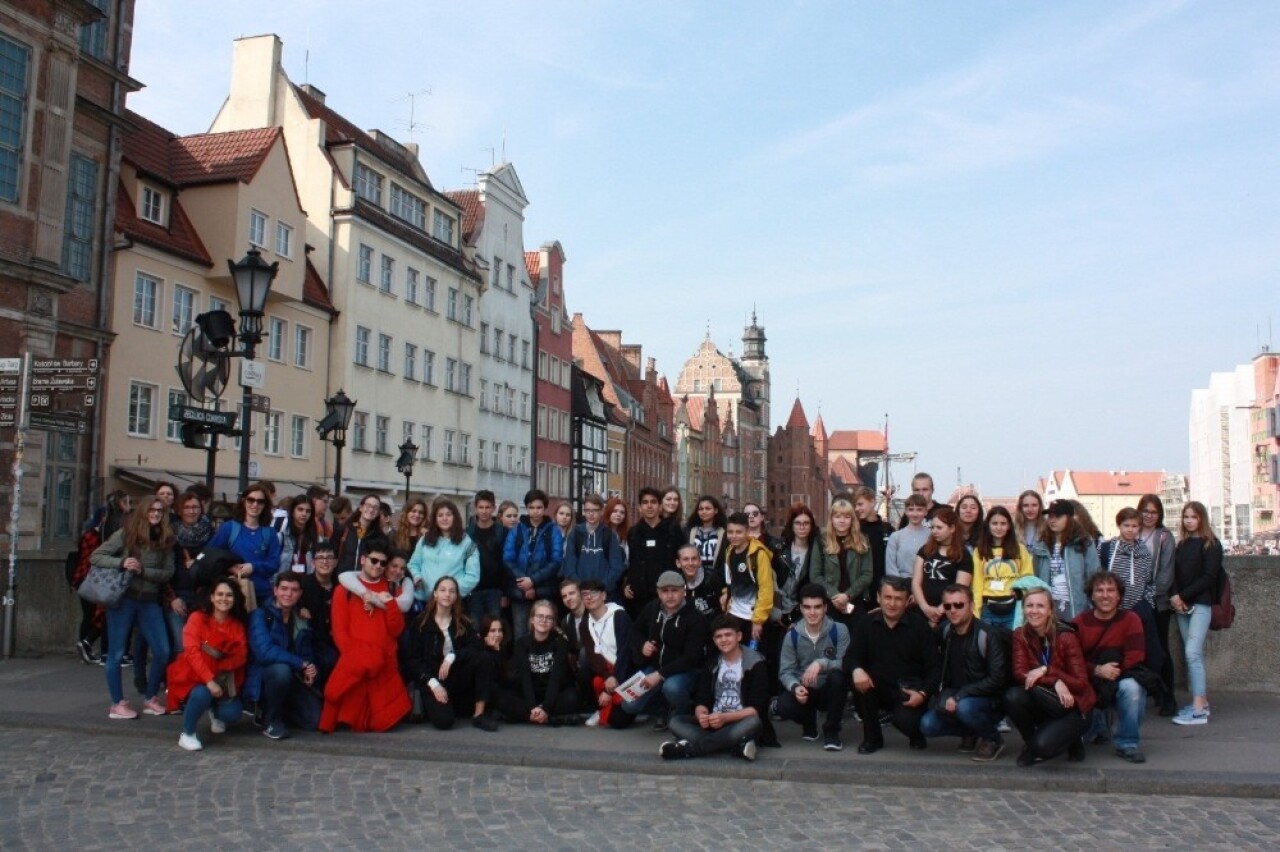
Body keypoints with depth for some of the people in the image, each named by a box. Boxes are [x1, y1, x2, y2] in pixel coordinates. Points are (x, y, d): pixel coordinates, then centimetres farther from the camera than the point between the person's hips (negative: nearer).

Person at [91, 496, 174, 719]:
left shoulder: (165, 540, 5)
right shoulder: (125, 534, -3)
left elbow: (168, 573, 2)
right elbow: (95, 557, -4)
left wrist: (142, 571, -14)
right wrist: (121, 563, -20)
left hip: (149, 602, 4)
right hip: (122, 599, -3)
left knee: (162, 652, 1)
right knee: (116, 653, 3)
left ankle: (151, 699, 18)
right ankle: (117, 704, 14)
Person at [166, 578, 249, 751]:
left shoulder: (238, 624, 1)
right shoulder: (197, 618, -11)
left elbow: (241, 657, -6)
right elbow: (191, 652, -22)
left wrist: (219, 655, -24)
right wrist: (209, 680, -31)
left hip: (222, 678, 3)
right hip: (194, 676, -3)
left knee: (232, 713, -18)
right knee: (202, 694, -35)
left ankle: (215, 712, 21)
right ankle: (187, 734, -8)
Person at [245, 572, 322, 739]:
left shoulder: (301, 620, 5)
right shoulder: (260, 614, -13)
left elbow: (307, 653, 10)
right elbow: (264, 651, -27)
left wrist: (311, 670, -14)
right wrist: (301, 664, -24)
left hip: (291, 678, 6)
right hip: (263, 676, -6)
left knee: (315, 719, -10)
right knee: (281, 670, -38)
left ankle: (272, 708, 19)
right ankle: (270, 720, -12)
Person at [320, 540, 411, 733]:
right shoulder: (345, 589, 9)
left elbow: (397, 630, 6)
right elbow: (339, 630, 2)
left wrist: (390, 603, -8)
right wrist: (354, 657, -10)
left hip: (383, 665, 2)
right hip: (353, 664, -2)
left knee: (383, 720, -3)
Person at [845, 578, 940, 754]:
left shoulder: (920, 626, -4)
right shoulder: (865, 624, 1)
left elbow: (934, 667, -4)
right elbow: (851, 657, -7)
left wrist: (923, 693, -21)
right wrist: (856, 669, -32)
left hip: (909, 692, -3)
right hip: (879, 689, 3)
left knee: (904, 720, -32)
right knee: (859, 681, -28)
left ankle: (916, 733, 11)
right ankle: (872, 737, -6)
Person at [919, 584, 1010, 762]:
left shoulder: (988, 635, -17)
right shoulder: (944, 631, 1)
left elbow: (997, 679, -22)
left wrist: (959, 696, -24)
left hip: (990, 702, -5)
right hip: (955, 698, 5)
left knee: (965, 707, -35)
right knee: (927, 725, -15)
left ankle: (993, 739, -6)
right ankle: (972, 733, 10)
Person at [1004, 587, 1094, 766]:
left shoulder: (1066, 637, -16)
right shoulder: (1020, 635, -5)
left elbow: (1080, 683, -16)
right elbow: (1019, 673, -14)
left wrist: (1046, 670, -29)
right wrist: (1054, 682, -29)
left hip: (1072, 707, -4)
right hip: (1045, 706, 4)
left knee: (1043, 745, -29)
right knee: (1012, 697, -28)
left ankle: (1070, 739, 7)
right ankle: (1032, 743, -1)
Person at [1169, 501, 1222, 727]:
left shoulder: (1211, 544, -2)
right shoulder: (1182, 545, 15)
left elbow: (1208, 577, -10)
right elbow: (1175, 575, 12)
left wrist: (1182, 596, -13)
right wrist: (1175, 598, -5)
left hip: (1201, 605, -6)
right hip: (1182, 606, 6)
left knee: (1192, 653, -15)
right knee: (1193, 655, 8)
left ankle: (1199, 710, -15)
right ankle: (1202, 701, 15)